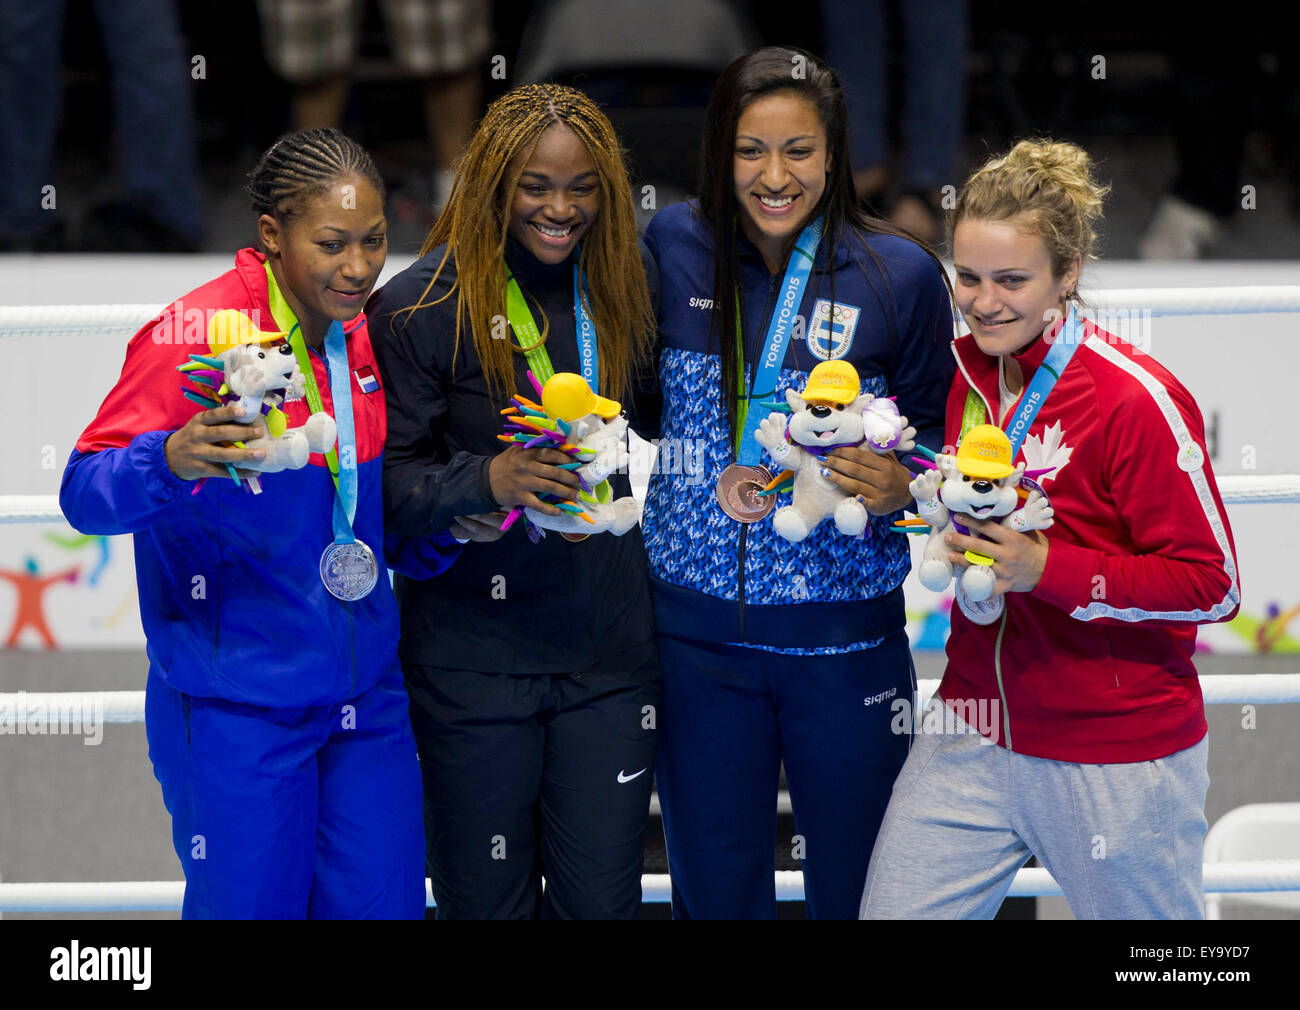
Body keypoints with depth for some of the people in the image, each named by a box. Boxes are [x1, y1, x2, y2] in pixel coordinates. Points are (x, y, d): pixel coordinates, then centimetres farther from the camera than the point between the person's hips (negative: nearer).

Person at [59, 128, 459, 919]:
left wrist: (447, 530, -1)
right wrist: (171, 461, -39)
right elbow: (85, 493, -19)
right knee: (251, 909, 1)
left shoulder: (363, 339, 7)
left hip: (366, 696, 6)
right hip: (239, 715, -6)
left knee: (383, 905, 7)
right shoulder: (196, 335, -13)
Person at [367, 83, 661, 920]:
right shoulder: (419, 306, -8)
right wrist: (487, 481, -25)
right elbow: (388, 486, -10)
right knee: (488, 902, 5)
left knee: (603, 899, 4)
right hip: (473, 656, -3)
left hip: (607, 653, 4)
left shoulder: (617, 293, 7)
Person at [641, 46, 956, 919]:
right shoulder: (672, 249, -1)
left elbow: (939, 431, 3)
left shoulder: (899, 274, -6)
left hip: (846, 633, -1)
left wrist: (902, 486, -17)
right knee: (714, 887, 12)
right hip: (699, 625, 2)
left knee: (857, 888, 7)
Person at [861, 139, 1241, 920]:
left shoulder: (1139, 400, -17)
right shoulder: (968, 370, 5)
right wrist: (917, 494, 2)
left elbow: (1214, 585, -15)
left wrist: (1049, 571, -24)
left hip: (1118, 756, -6)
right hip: (974, 733, 6)